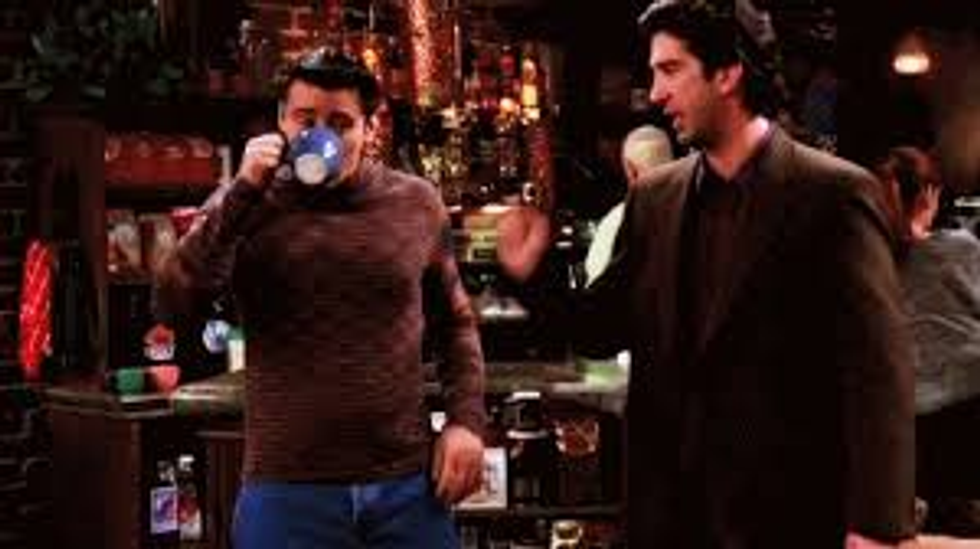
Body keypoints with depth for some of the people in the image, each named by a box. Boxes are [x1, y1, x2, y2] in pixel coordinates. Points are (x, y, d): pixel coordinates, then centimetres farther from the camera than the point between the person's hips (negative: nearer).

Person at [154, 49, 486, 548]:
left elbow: (454, 321, 15)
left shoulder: (415, 203, 5)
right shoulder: (243, 206, 1)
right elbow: (173, 304, -11)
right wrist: (244, 193, -16)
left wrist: (466, 420, 3)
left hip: (408, 487, 2)